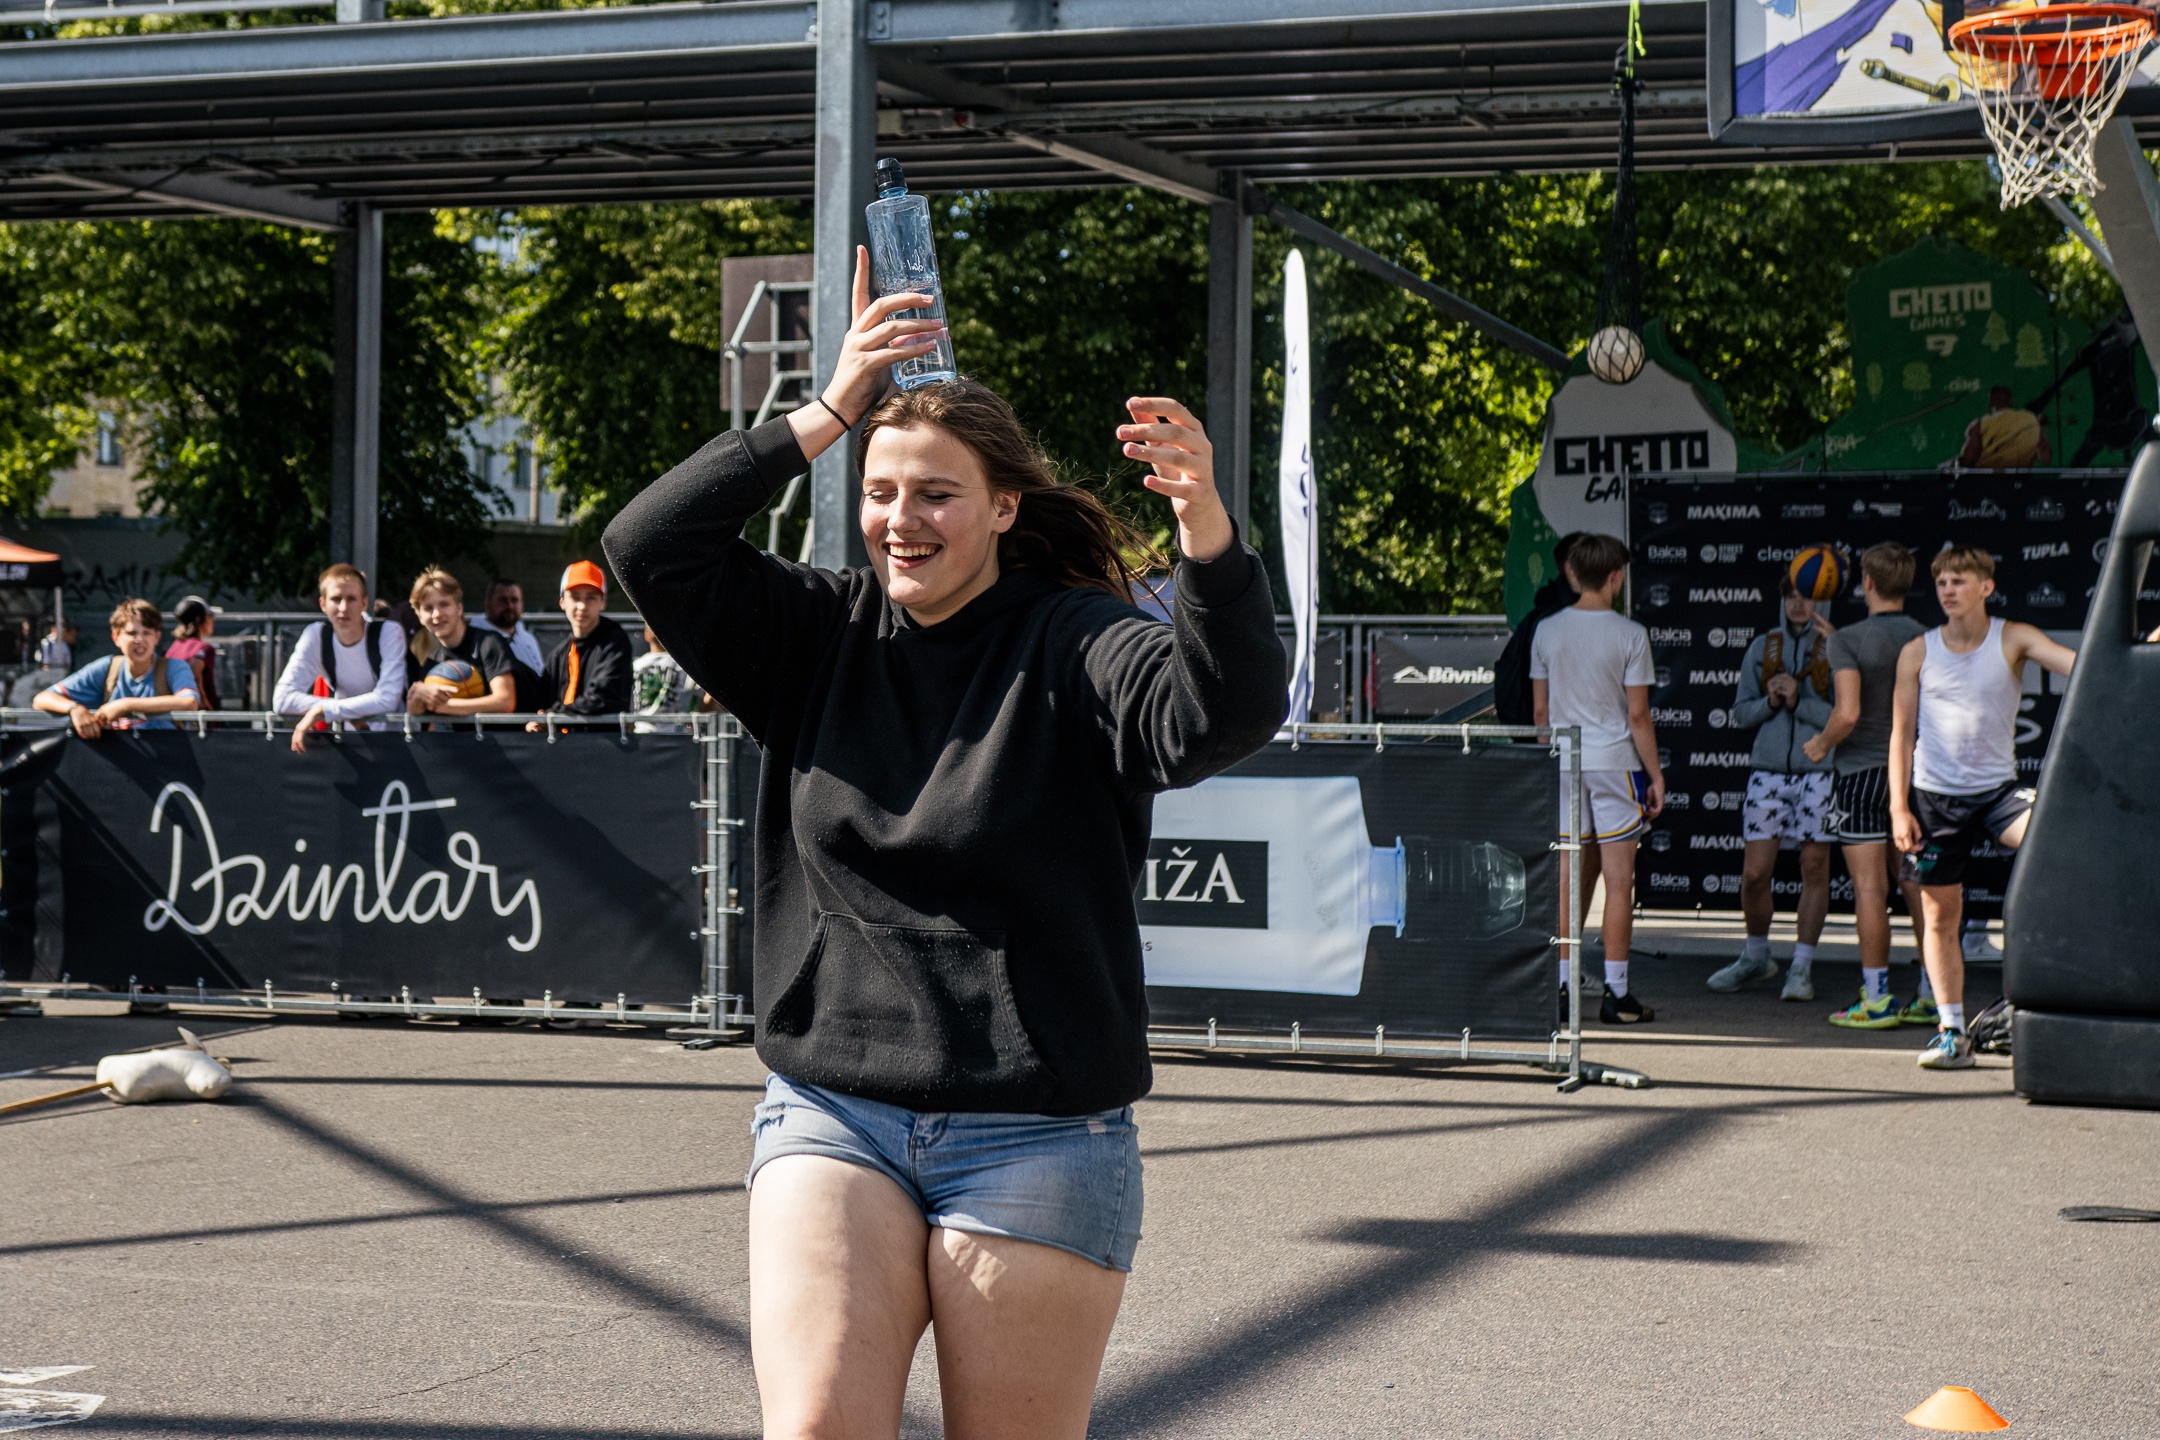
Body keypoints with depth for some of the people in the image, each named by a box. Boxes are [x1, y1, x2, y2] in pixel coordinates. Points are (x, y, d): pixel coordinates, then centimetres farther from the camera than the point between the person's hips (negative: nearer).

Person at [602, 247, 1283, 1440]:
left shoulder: (1073, 646, -4)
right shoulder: (820, 636, 9)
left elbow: (1225, 713, -22)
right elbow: (648, 547, -2)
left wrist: (1207, 529, -40)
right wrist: (827, 414, -7)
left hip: (1036, 1135, -2)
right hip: (831, 1114, 3)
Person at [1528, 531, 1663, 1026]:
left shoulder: (1547, 632, 4)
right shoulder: (1629, 635, -7)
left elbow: (1539, 710, 9)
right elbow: (1638, 716, -7)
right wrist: (1655, 774, 1)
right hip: (1615, 762, -4)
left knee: (1568, 878, 7)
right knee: (1619, 879, 1)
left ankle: (1561, 987, 6)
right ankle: (1616, 994, 2)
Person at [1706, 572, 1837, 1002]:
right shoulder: (1762, 648, 10)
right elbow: (1741, 713, 12)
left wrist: (1798, 701, -16)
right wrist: (1770, 701, -6)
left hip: (1819, 769, -3)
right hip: (1769, 769, 3)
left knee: (1814, 869, 0)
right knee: (1754, 873, 1)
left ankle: (1802, 968, 11)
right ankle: (1755, 957, 23)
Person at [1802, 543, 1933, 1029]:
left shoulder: (1849, 641, -13)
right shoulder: (1927, 639, 4)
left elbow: (1848, 713, -22)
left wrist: (1821, 744, -3)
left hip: (1861, 770, -5)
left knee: (1869, 885, -3)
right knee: (1917, 884, 10)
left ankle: (1876, 998, -3)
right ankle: (1931, 996, 12)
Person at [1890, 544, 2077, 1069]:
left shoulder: (2013, 640, 0)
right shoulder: (1917, 653, 4)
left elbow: (2077, 663, -14)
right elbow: (1902, 733, 6)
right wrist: (1899, 807, -1)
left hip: (1996, 788, -1)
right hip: (1934, 794, 1)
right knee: (1940, 915, 3)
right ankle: (1952, 1033, 11)